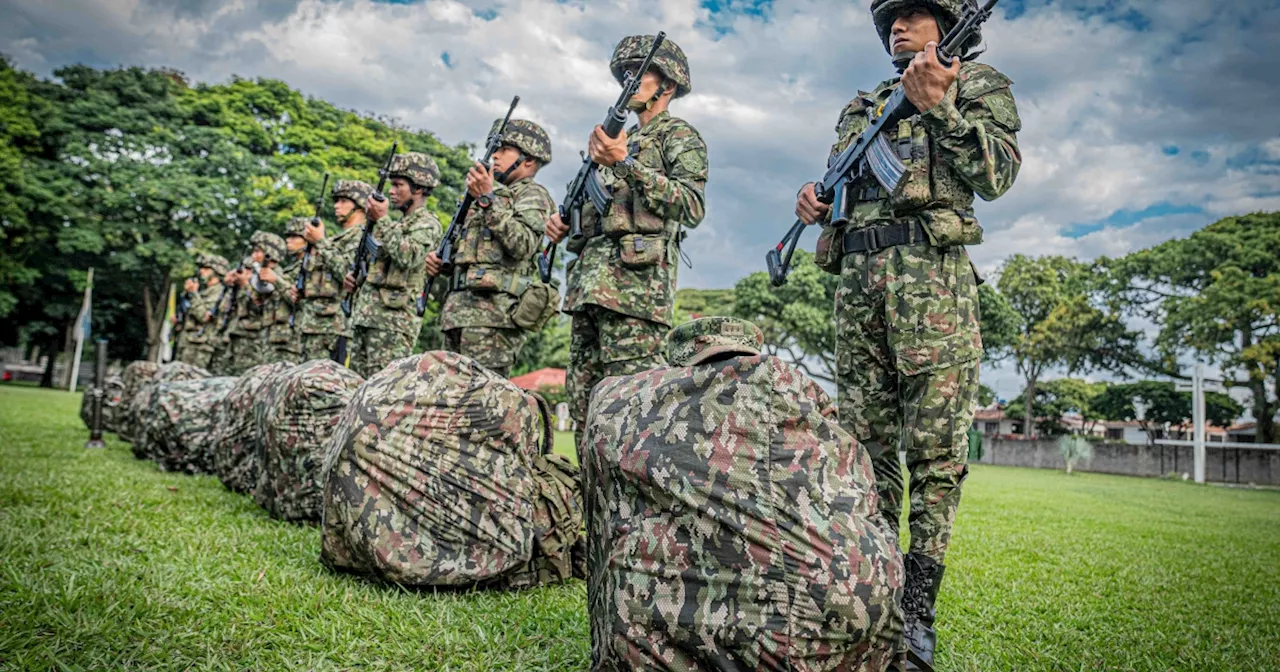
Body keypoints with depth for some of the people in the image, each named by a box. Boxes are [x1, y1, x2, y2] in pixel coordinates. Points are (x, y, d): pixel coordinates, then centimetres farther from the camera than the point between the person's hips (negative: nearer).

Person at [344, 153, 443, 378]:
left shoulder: (428, 224, -4)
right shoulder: (397, 224, 24)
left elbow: (408, 258, -22)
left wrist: (382, 220, -16)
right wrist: (354, 277, 13)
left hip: (393, 318, -9)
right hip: (364, 316, 9)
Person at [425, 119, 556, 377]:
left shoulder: (533, 195, 2)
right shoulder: (496, 194, 28)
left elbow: (522, 245, -17)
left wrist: (487, 199, -18)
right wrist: (440, 261, 12)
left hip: (493, 311, -9)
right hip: (459, 311, 9)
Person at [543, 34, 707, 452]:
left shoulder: (679, 135, 6)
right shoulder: (621, 140, 29)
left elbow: (692, 206, -11)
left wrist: (625, 163, -17)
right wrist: (565, 225, 11)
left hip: (634, 276, -8)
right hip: (590, 277, 9)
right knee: (584, 401, 6)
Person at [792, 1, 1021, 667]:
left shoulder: (979, 84, 14)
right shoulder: (861, 106, 28)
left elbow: (997, 174, -1)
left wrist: (938, 106, -8)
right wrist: (813, 201, 6)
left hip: (930, 270, -5)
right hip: (857, 276, 5)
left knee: (935, 449, -8)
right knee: (864, 440, 3)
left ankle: (916, 615, -1)